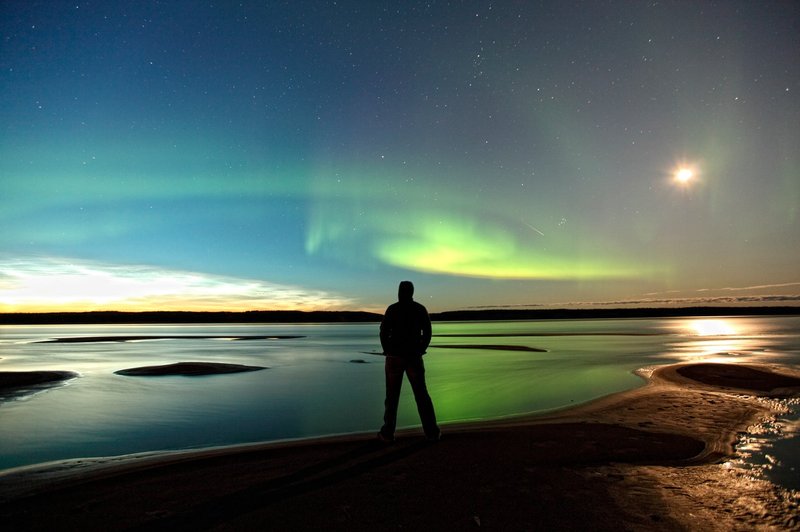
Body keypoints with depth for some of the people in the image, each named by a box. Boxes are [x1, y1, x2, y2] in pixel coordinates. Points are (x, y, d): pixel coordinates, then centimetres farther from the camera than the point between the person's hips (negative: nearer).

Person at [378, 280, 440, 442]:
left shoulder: (392, 309, -4)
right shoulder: (421, 309, 3)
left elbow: (384, 332, -7)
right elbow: (427, 333, 2)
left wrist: (387, 351, 7)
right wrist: (420, 351, 12)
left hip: (395, 356, -1)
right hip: (414, 357, 2)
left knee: (392, 395, 8)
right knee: (422, 394, 8)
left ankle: (388, 432, 11)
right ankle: (432, 432, 8)